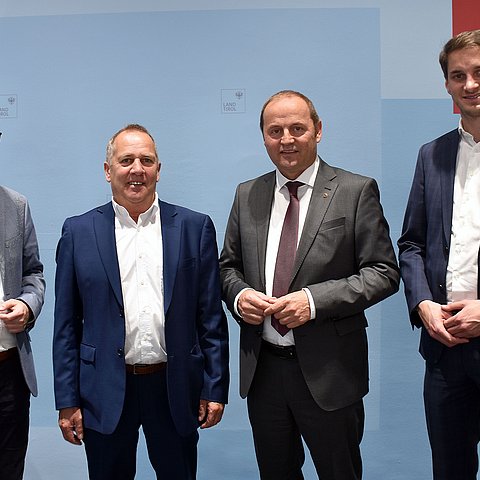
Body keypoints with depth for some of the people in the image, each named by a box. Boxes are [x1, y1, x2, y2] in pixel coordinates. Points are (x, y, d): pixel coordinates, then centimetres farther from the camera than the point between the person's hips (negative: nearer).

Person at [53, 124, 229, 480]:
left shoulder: (195, 227, 1)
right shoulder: (79, 232, 0)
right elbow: (67, 325, 2)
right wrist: (67, 400, -1)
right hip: (105, 393, 0)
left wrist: (215, 388, -1)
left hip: (176, 390, 1)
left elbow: (211, 316, 1)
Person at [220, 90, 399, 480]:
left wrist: (314, 300, -20)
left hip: (328, 371, -3)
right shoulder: (247, 195, 7)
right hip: (262, 368, 4)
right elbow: (228, 265, 14)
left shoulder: (356, 191, -6)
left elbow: (383, 272, -9)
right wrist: (238, 295, -9)